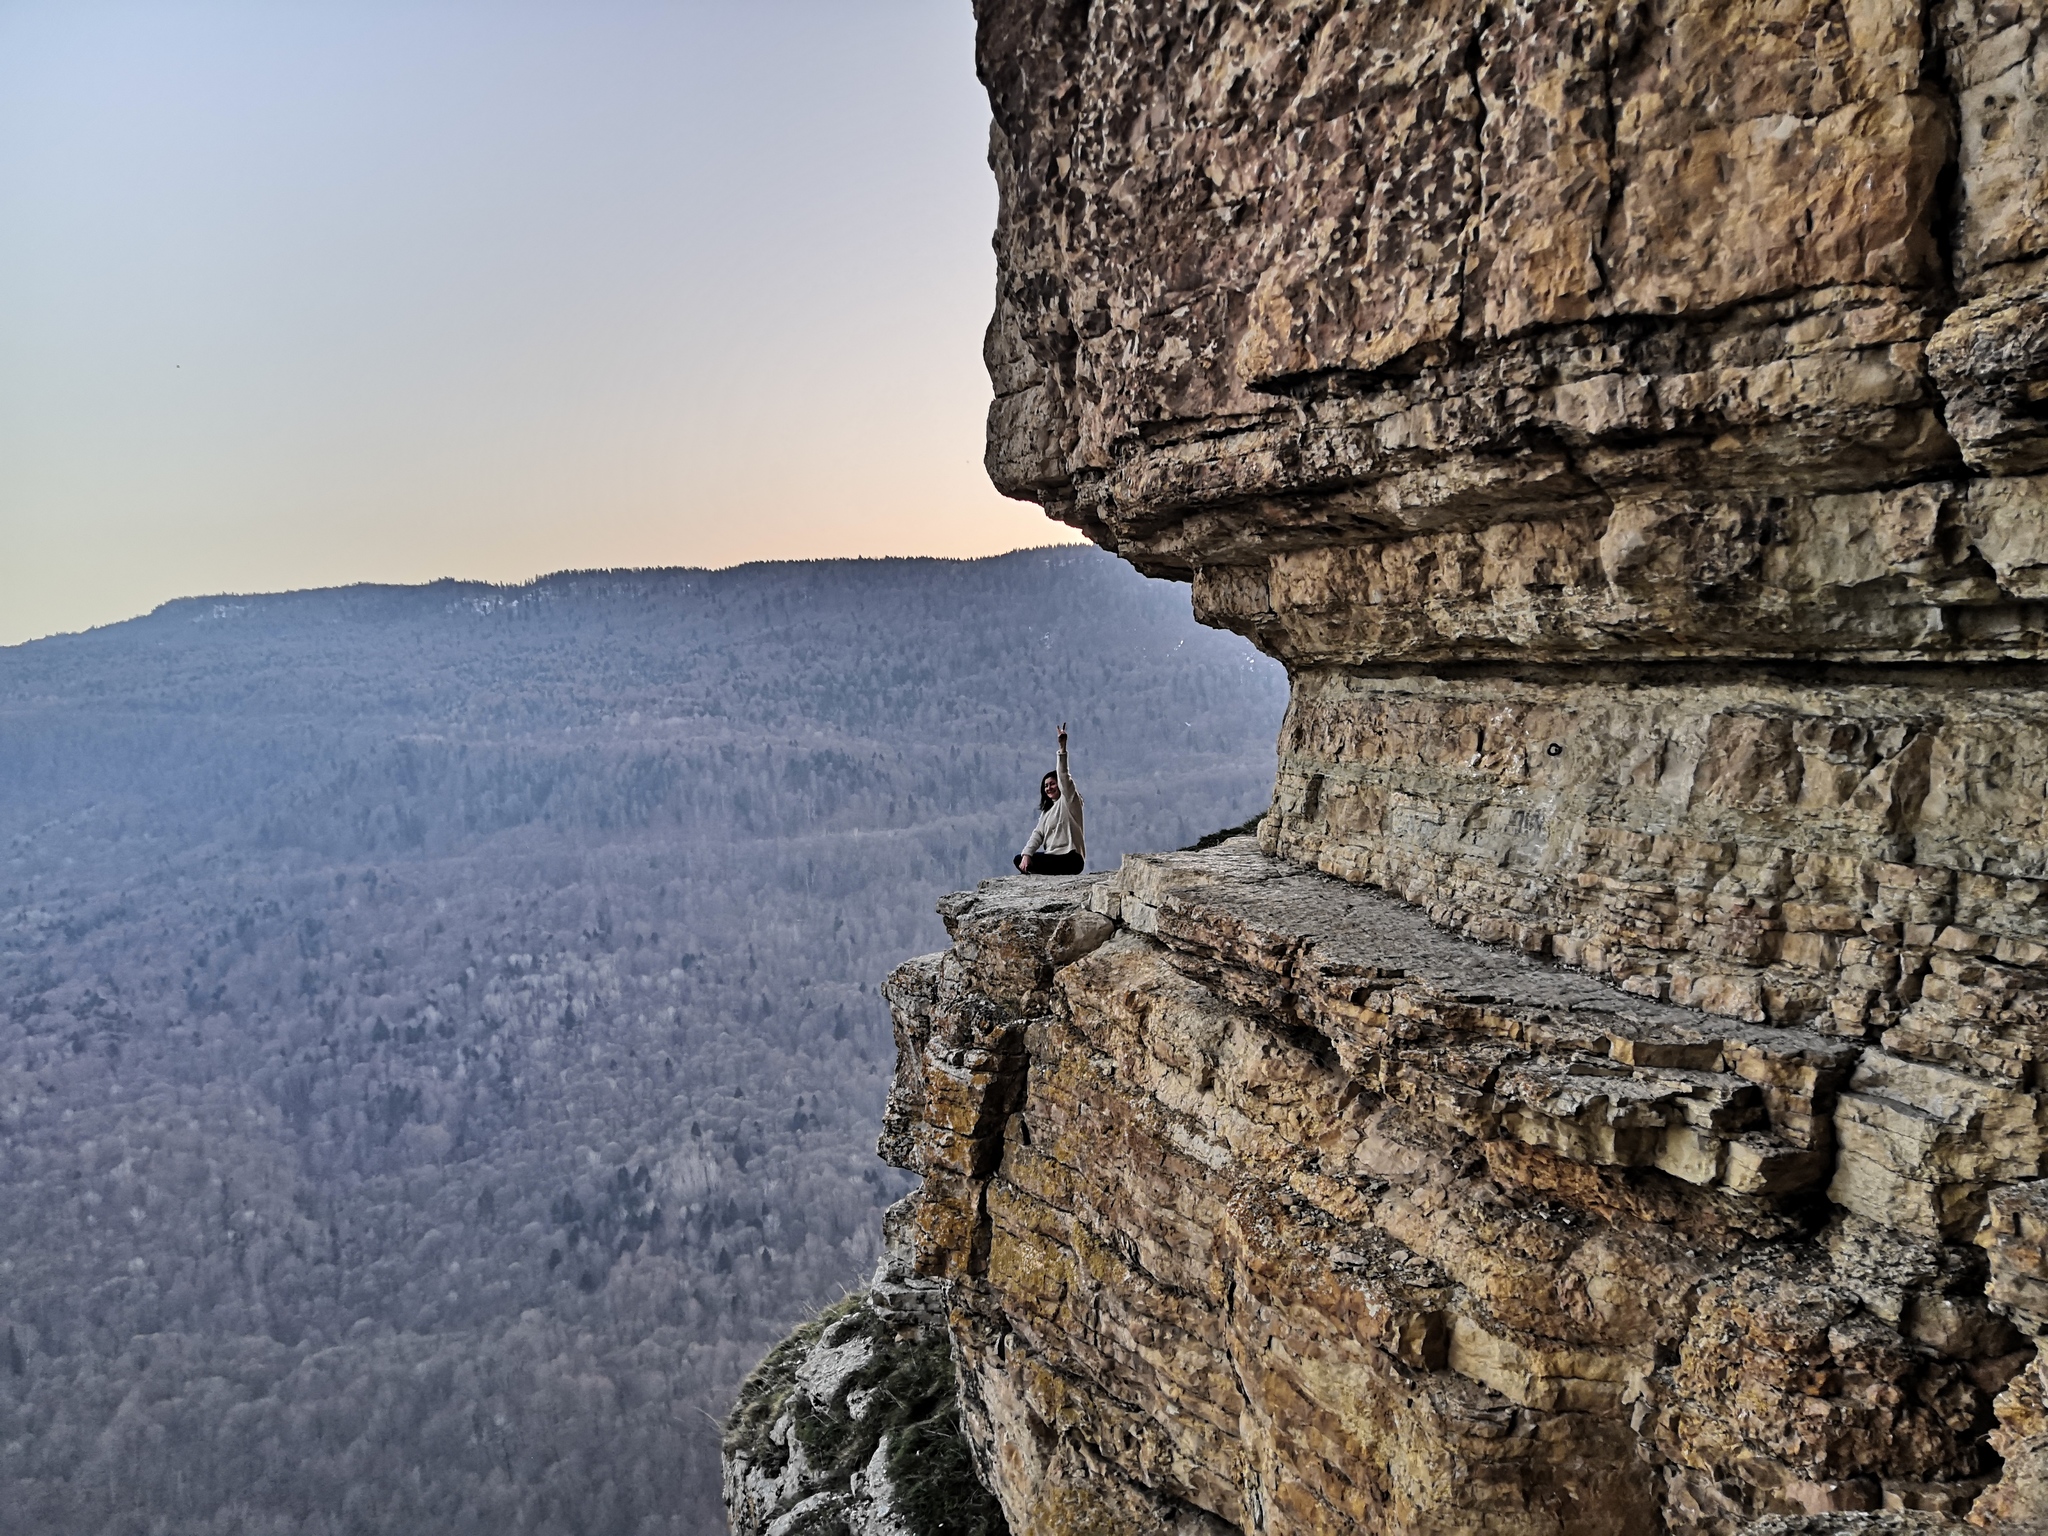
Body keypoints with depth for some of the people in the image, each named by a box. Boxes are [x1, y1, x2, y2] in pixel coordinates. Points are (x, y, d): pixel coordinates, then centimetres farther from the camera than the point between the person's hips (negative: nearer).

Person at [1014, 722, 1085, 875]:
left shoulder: (1068, 801, -1)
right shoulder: (1047, 809, 23)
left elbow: (1063, 777, -18)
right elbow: (1038, 833, 9)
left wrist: (1062, 748, -29)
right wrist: (1026, 854, -7)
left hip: (1070, 859, -9)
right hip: (1053, 857, 9)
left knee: (1028, 865, -20)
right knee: (1018, 859, 5)